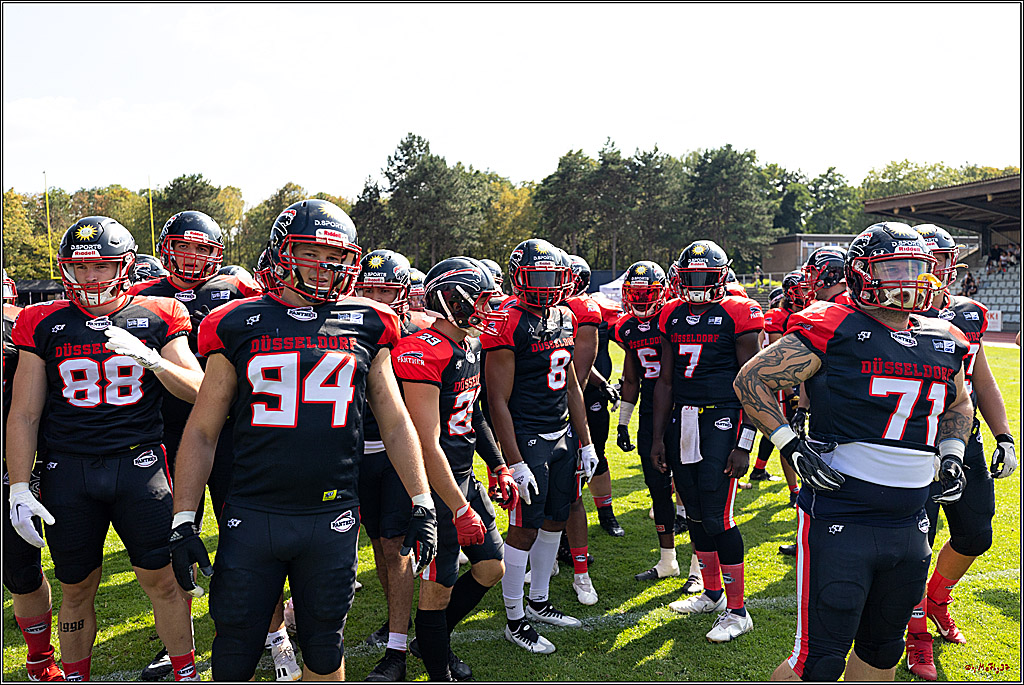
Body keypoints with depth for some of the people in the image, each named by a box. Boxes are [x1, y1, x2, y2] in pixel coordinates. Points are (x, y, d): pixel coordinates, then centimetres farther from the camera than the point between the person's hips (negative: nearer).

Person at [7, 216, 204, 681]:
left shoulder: (156, 318, 2)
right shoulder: (44, 325, 4)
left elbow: (196, 391, -1)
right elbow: (23, 415, 6)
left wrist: (150, 358, -18)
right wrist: (18, 487, 0)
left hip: (139, 464, -1)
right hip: (69, 470, 1)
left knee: (162, 581, 3)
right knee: (77, 588, 12)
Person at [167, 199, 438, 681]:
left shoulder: (367, 326, 4)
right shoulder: (238, 326, 1)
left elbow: (396, 424, 12)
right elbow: (202, 431, 5)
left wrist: (422, 501, 8)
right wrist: (183, 519, 1)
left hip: (333, 519, 1)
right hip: (251, 515, 0)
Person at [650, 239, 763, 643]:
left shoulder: (738, 314, -6)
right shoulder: (673, 317, 11)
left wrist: (744, 445, -12)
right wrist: (658, 437, 13)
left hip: (722, 418, -6)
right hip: (682, 419, 6)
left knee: (717, 516, -8)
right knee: (694, 513, 12)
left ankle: (737, 611, 6)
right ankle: (712, 593, 30)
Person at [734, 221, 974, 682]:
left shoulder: (943, 343, 8)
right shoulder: (833, 332, -11)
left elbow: (958, 405, 28)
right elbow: (751, 380, -7)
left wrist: (951, 454, 11)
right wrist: (790, 445, -13)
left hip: (909, 526, 7)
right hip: (839, 520, -7)